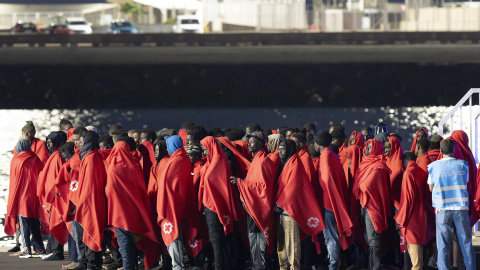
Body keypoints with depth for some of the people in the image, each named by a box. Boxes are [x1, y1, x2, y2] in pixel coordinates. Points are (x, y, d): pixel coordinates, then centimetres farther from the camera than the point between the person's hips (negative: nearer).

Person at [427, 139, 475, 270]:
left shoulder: (433, 166, 0)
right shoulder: (462, 164, 3)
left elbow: (431, 188, 7)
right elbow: (466, 183, 14)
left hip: (443, 209, -1)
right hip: (461, 208, 1)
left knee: (443, 246, 1)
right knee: (466, 244, 7)